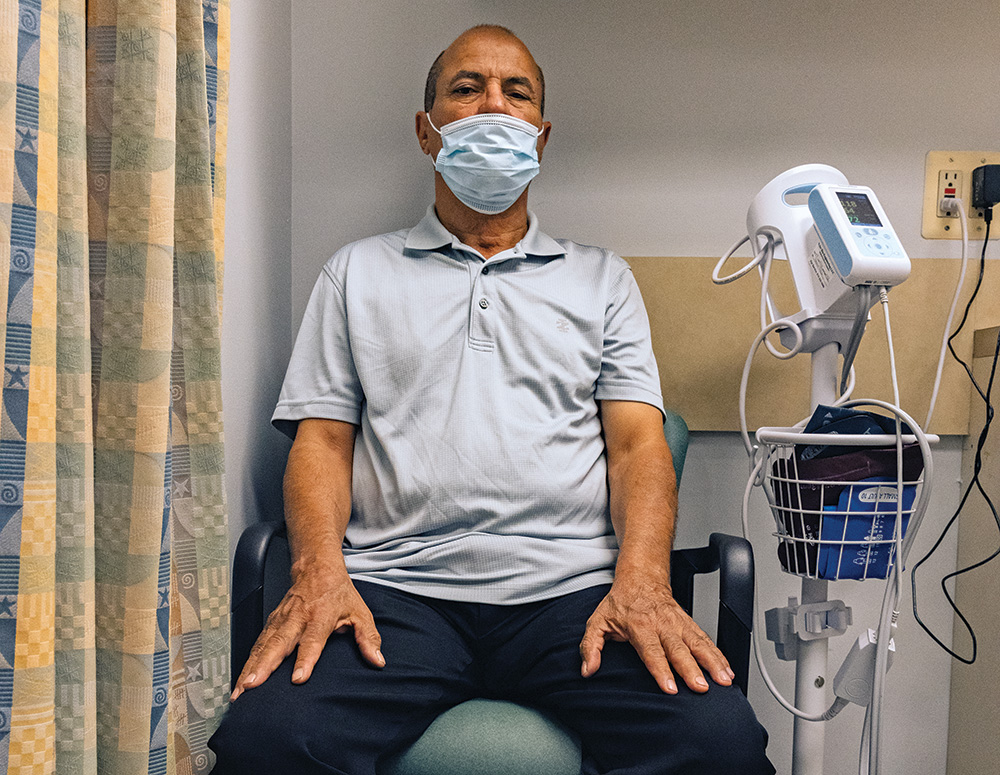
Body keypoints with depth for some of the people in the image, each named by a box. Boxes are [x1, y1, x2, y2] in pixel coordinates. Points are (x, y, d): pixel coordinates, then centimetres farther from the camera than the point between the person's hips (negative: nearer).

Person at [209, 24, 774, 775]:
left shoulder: (601, 278, 19)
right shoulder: (358, 272, 18)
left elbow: (637, 441, 8)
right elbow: (323, 439, 10)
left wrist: (642, 580, -11)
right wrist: (320, 571, -10)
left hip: (571, 588, 1)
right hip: (396, 587, 0)